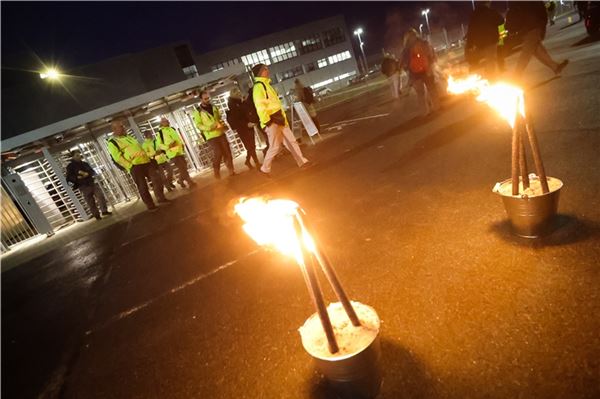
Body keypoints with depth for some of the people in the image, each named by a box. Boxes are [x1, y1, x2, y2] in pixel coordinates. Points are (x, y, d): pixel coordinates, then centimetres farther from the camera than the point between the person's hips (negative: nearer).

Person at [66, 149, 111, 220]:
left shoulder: (85, 163, 16)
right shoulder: (70, 166, 2)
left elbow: (93, 172, 10)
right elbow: (69, 178, -5)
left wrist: (87, 174, -11)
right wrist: (78, 178, -21)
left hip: (92, 183, 4)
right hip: (83, 187, -4)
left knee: (101, 196, -4)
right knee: (91, 202, -3)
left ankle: (104, 211, 6)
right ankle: (97, 215, 5)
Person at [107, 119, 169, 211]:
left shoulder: (129, 137, 25)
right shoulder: (112, 142, 0)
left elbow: (140, 148, 28)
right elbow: (118, 158, -11)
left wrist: (147, 157, 15)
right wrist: (130, 166, -17)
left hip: (145, 162, 7)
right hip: (134, 166, -7)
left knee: (157, 180, 2)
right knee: (143, 187, -3)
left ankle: (161, 198, 15)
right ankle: (150, 205, 6)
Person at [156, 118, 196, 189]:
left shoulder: (171, 129, 15)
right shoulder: (160, 133, -1)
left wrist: (182, 144, 13)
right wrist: (167, 147, -15)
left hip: (179, 151, 6)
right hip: (172, 153, -6)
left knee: (184, 167, 11)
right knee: (182, 168, -7)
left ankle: (180, 180, 30)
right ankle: (190, 182, -4)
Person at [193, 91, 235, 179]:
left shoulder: (214, 108, 15)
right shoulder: (198, 111, -2)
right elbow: (198, 125, -7)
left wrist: (222, 123, 2)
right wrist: (209, 127, -22)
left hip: (221, 133, 5)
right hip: (211, 136, -5)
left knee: (227, 152, 2)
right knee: (218, 154, -9)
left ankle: (231, 170, 12)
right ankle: (217, 173, 7)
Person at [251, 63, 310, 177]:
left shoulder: (266, 84, 19)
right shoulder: (258, 86, -13)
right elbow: (260, 106, -21)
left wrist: (283, 116, 21)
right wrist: (267, 121, -24)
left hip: (279, 119, 10)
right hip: (271, 121, -9)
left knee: (291, 141, 9)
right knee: (275, 147, -4)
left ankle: (302, 161, 15)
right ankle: (265, 168, 10)